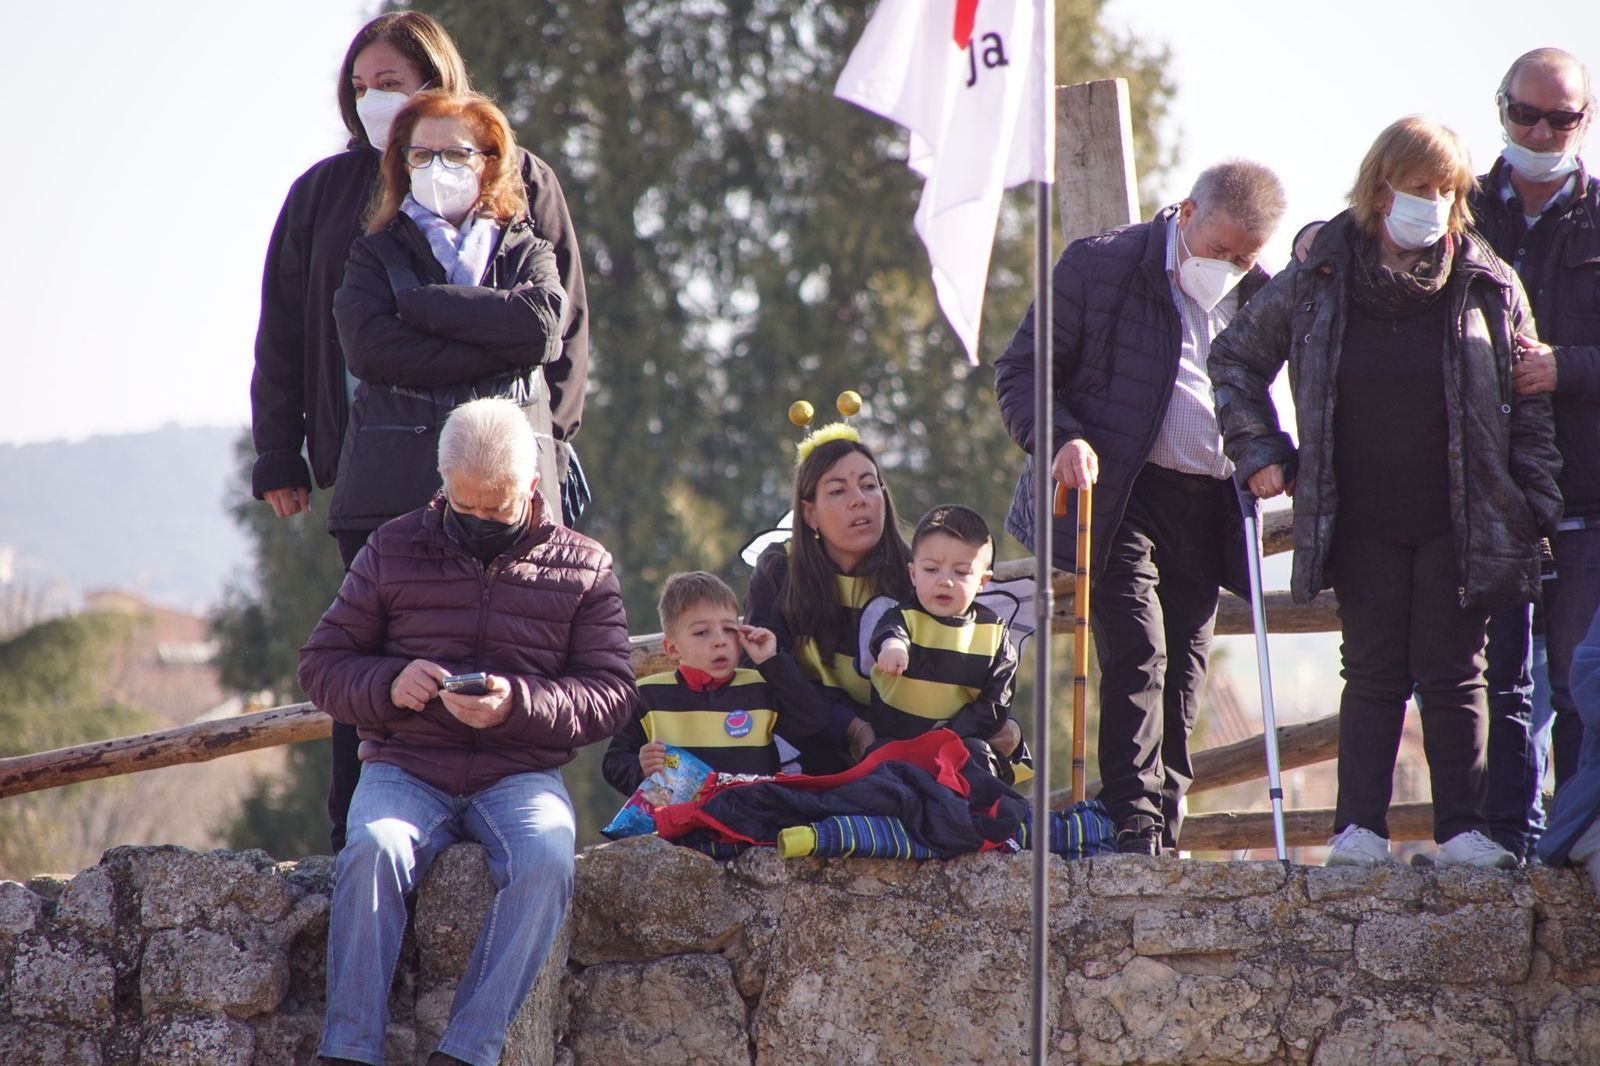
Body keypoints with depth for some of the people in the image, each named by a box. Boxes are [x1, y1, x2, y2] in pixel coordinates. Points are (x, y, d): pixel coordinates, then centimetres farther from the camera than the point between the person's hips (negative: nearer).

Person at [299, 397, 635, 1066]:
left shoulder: (582, 567, 9)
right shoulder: (395, 550, 10)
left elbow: (611, 695, 3)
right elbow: (321, 665, 12)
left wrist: (519, 705, -16)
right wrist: (388, 684, -11)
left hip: (520, 775, 0)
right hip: (406, 768, 0)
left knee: (545, 862, -33)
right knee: (373, 851, -33)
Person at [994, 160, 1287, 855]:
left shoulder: (1259, 299, 10)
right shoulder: (1101, 265, -3)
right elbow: (1020, 371, -2)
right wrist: (1060, 439, -19)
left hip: (1208, 511, 5)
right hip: (1121, 496, -5)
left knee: (1183, 675, 4)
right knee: (1138, 654, -16)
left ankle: (1163, 837, 9)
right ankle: (1132, 825, -16)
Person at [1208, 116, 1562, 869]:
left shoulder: (1488, 286, 1)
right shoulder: (1319, 282, 1)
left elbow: (1528, 403, 5)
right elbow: (1235, 358, 14)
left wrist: (1537, 503, -1)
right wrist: (1260, 452, 6)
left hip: (1458, 520, 0)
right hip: (1361, 520, 0)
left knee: (1454, 673, 1)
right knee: (1373, 673, 1)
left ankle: (1463, 828, 3)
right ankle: (1359, 827, 1)